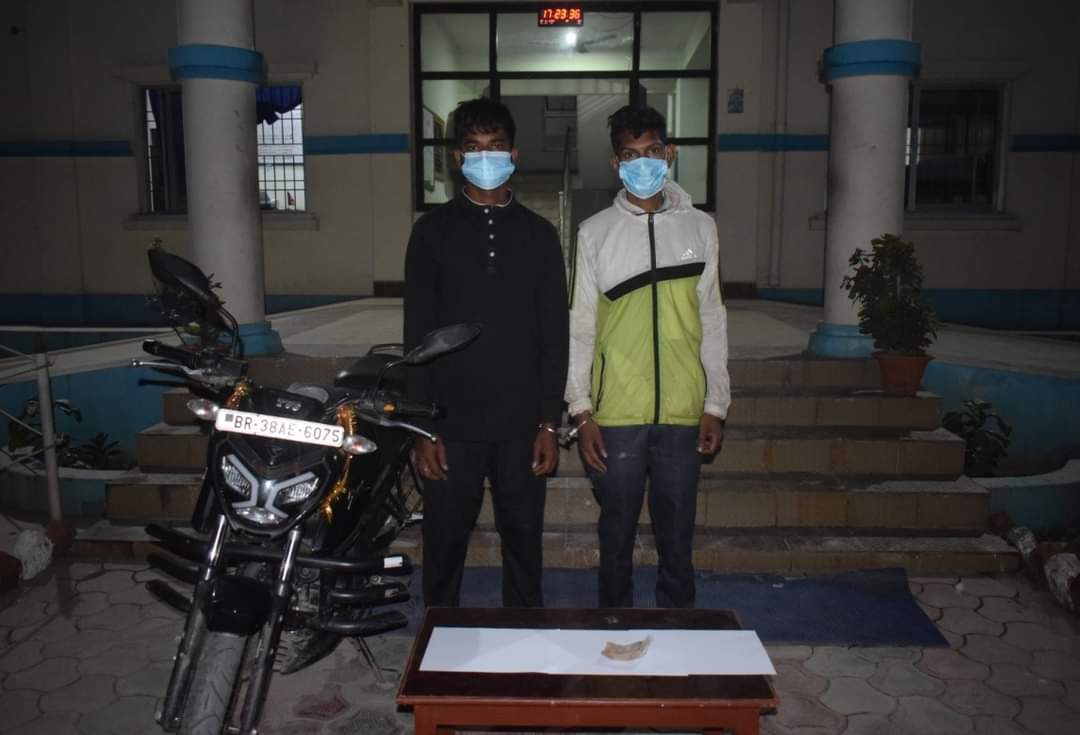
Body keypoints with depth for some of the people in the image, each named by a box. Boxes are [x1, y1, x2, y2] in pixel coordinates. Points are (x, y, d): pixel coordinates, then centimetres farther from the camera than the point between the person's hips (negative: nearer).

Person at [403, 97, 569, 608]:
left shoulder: (537, 234, 6)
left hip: (522, 424, 1)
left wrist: (550, 423, -1)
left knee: (523, 540, 11)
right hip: (452, 424, -1)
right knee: (444, 542, 8)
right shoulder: (434, 230, 2)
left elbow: (554, 334, 5)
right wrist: (422, 428, -5)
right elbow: (418, 334, 0)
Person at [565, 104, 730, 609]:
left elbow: (712, 322, 8)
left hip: (682, 414, 1)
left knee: (677, 534, 11)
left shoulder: (699, 227, 7)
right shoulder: (595, 233, 2)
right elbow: (580, 327, 2)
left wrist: (716, 405, 5)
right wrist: (581, 412, -3)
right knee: (617, 533, 11)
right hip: (616, 415, -1)